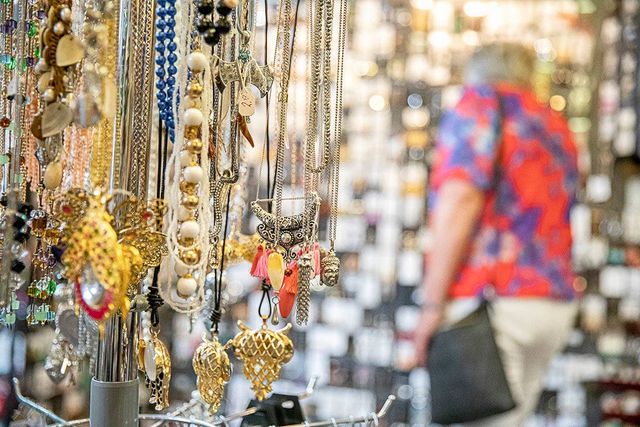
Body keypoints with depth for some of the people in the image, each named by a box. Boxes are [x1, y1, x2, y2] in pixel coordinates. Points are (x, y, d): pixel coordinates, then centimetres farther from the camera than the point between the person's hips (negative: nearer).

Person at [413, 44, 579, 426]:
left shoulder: (481, 99, -1)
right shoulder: (556, 128, 22)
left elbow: (460, 198, -15)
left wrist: (433, 306, -15)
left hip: (493, 299, -8)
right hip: (554, 306, 8)